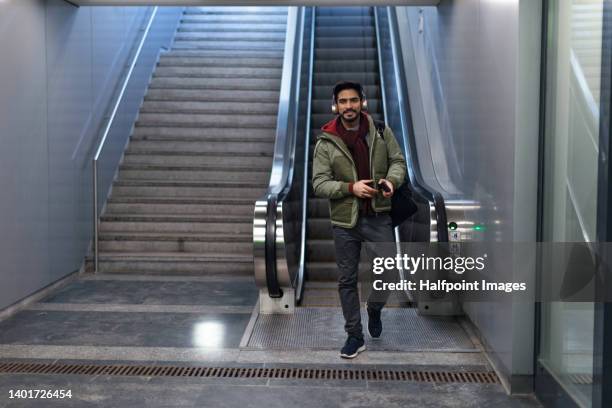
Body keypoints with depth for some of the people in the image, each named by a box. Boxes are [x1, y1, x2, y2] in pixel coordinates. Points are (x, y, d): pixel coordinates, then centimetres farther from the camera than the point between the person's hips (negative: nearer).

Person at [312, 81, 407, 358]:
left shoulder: (381, 132, 1)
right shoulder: (326, 142, -5)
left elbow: (398, 161, 7)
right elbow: (319, 184, -7)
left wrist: (391, 180, -15)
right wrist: (350, 187, -22)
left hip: (378, 217, 1)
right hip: (345, 221, 0)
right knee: (347, 281, 8)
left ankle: (374, 309, 31)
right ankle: (355, 336, 25)